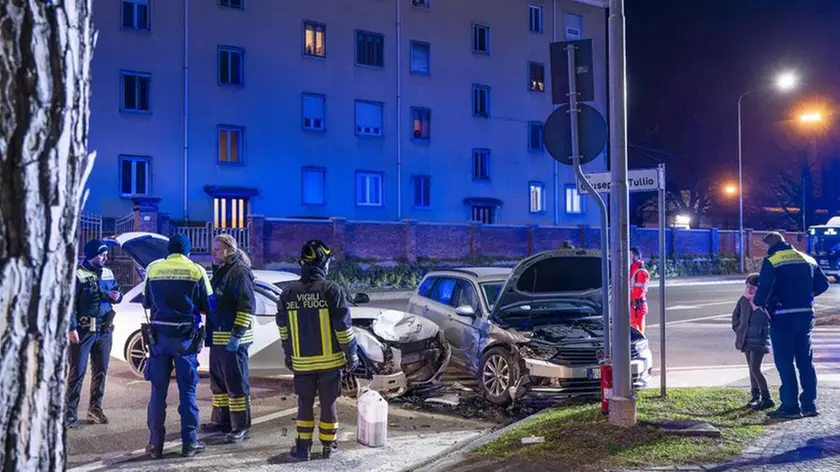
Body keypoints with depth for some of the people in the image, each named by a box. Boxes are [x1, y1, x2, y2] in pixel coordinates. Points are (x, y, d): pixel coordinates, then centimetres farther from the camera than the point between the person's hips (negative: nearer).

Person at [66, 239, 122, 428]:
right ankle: (71, 412, 2)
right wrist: (72, 328, -20)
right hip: (84, 330, -6)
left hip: (104, 330, 6)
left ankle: (95, 408, 22)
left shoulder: (108, 274, 10)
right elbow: (69, 303, -13)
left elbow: (117, 294, 21)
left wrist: (117, 296, -4)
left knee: (101, 370, 11)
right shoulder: (78, 275, -10)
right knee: (78, 371, -3)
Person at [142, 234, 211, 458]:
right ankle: (189, 442, 8)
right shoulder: (196, 271, -4)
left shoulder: (153, 268, 3)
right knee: (187, 390, 6)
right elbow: (207, 306, 0)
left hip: (158, 335, 2)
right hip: (185, 336, -2)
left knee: (158, 390, 8)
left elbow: (146, 303, 11)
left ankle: (155, 443, 9)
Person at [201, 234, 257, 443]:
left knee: (236, 382, -5)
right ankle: (221, 420, 27)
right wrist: (211, 333, 20)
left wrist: (237, 335, -22)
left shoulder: (239, 272, -13)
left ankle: (241, 427, 0)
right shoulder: (219, 272, 17)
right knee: (218, 381, 16)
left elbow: (247, 307, -19)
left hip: (232, 339, -10)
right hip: (217, 337, 10)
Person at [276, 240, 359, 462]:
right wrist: (351, 354, -2)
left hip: (302, 362, 3)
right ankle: (329, 446, 17)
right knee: (328, 403, 9)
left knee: (305, 404, 13)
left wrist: (288, 354, 20)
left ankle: (303, 447, 15)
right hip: (330, 360, -2)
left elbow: (283, 328, 9)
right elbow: (343, 327, -12)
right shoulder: (332, 290, -12)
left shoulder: (288, 292, 0)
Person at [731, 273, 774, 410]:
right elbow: (736, 315, 19)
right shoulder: (743, 300, 4)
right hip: (746, 340, 7)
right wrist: (737, 329, 12)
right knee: (752, 369, 14)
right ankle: (755, 396, 23)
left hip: (759, 340, -7)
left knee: (755, 369, -11)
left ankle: (767, 399, -4)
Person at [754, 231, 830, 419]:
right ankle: (809, 404, 14)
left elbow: (764, 288, -17)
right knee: (805, 360, 13)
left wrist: (758, 303, 1)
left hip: (782, 316, -6)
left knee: (784, 362, 0)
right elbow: (823, 283, 14)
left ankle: (790, 405, 0)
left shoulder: (771, 261, -9)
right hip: (806, 315, 6)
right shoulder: (808, 259, 10)